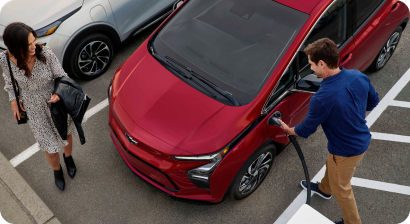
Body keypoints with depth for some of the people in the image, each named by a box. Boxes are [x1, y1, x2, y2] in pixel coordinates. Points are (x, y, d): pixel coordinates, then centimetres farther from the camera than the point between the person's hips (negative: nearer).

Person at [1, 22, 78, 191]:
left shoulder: (45, 54, -27)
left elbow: (61, 76, -12)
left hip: (57, 102, 0)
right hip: (35, 111, 0)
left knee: (65, 134, 26)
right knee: (50, 150, 8)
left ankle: (68, 157, 62)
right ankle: (57, 170, 45)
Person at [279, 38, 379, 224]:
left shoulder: (321, 99, -36)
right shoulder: (358, 76, -15)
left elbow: (306, 130, -18)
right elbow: (373, 101, 4)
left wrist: (288, 130, 3)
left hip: (346, 151, -8)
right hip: (362, 139, 8)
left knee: (341, 188, 20)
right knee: (331, 166, 35)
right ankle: (324, 189, 65)